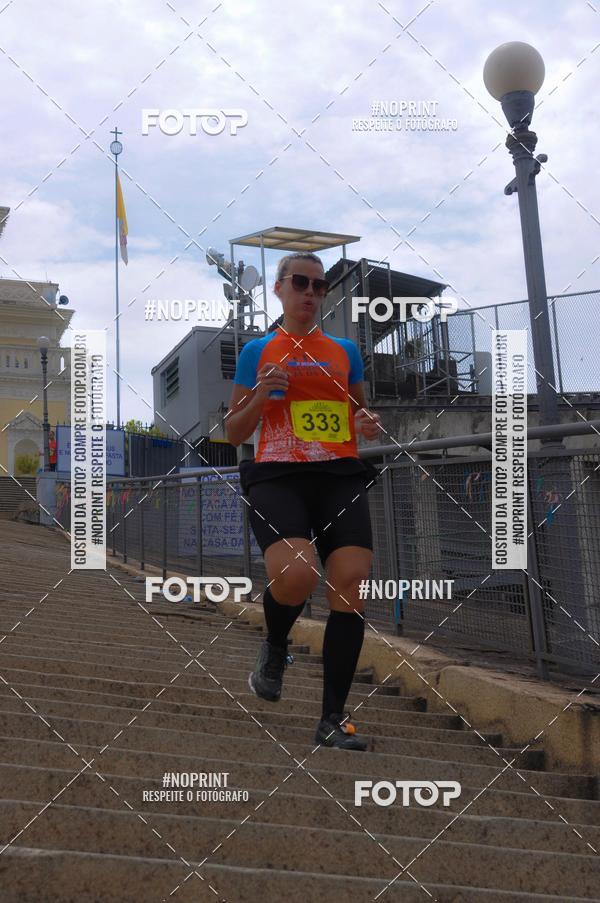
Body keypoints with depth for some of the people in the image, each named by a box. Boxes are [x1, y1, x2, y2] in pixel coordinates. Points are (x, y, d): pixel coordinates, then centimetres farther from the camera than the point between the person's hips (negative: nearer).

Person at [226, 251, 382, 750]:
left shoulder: (345, 349, 17)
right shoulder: (257, 350, 12)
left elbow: (362, 410, 28)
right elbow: (234, 433, 12)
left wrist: (369, 424, 4)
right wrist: (260, 396, -6)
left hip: (342, 475, 3)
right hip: (278, 475, -2)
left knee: (351, 584, -13)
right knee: (296, 574, -28)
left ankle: (334, 718, 1)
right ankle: (274, 647, 9)